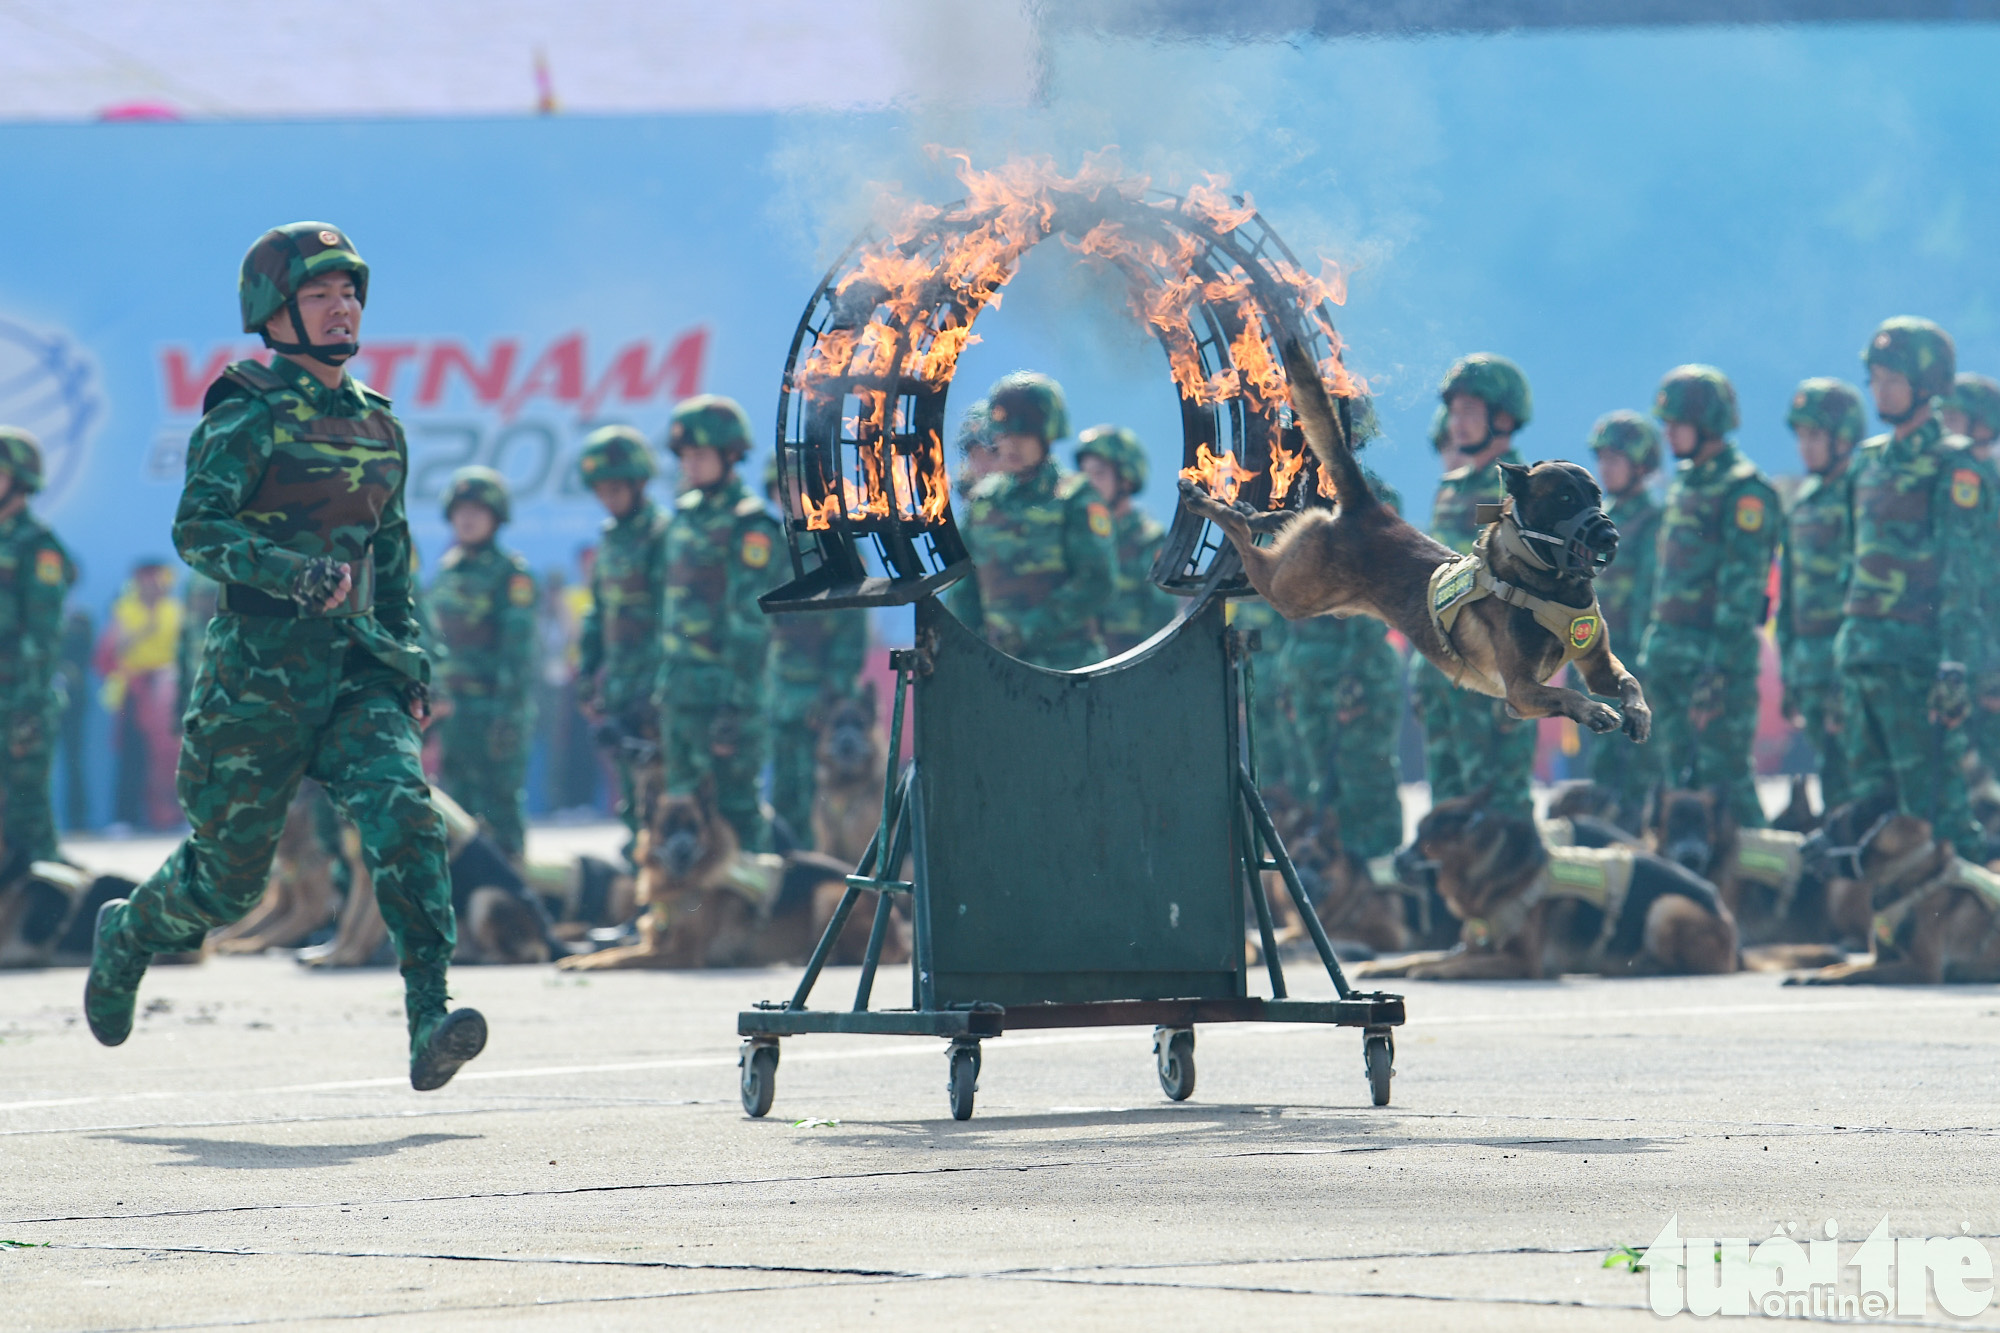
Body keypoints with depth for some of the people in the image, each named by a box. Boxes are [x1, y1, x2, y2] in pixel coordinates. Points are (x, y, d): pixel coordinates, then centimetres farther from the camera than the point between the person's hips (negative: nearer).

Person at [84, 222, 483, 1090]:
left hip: (356, 675, 4)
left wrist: (409, 658, 17)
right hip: (257, 678, -4)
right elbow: (197, 529, -18)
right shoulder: (249, 415, -6)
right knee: (226, 878, 5)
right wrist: (293, 574, -32)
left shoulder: (379, 428, 14)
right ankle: (126, 936, 38)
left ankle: (430, 1024, -27)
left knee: (405, 817, -21)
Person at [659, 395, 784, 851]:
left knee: (735, 808, -5)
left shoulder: (749, 527, -11)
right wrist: (665, 682, 18)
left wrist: (735, 706, -19)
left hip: (724, 688, -8)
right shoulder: (685, 515, 14)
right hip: (681, 688, 8)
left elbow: (749, 621, -15)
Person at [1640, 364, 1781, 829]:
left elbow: (1742, 590, -16)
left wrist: (1717, 671, -21)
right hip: (1669, 658, 9)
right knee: (1676, 778, 9)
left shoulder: (1744, 491, -11)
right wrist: (1650, 648, 18)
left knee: (1725, 774, -9)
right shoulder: (1683, 484, 16)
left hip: (1717, 655, -9)